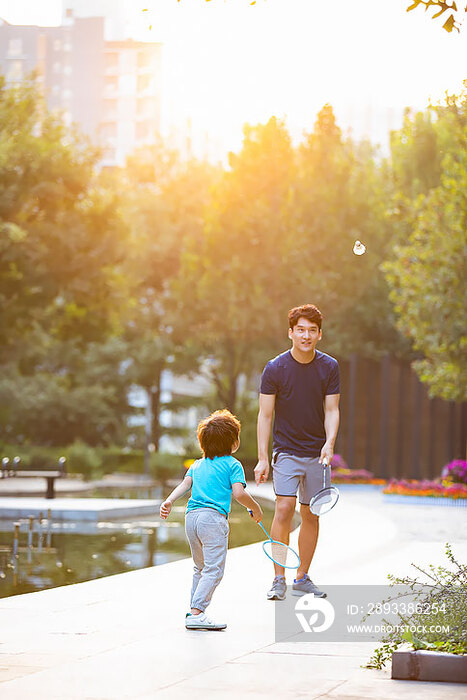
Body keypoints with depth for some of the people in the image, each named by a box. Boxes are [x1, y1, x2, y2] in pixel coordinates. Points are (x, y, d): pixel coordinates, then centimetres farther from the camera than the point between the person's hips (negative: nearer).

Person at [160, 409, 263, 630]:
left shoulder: (197, 465, 22)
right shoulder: (233, 465, 4)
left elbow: (185, 483, 7)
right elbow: (238, 493, -7)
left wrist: (170, 501, -5)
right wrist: (255, 508, 7)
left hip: (191, 518, 7)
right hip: (214, 517, -7)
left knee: (201, 568, 22)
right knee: (213, 570, -9)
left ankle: (194, 610, 22)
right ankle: (196, 613, -21)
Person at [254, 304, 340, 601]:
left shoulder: (329, 367, -1)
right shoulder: (275, 369, -7)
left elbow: (331, 410, 1)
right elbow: (265, 415, -4)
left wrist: (330, 443, -17)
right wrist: (263, 458, -8)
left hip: (317, 453, 3)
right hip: (287, 451, -3)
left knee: (312, 515, 7)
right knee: (284, 508, -17)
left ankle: (302, 578, 19)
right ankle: (279, 580, -12)